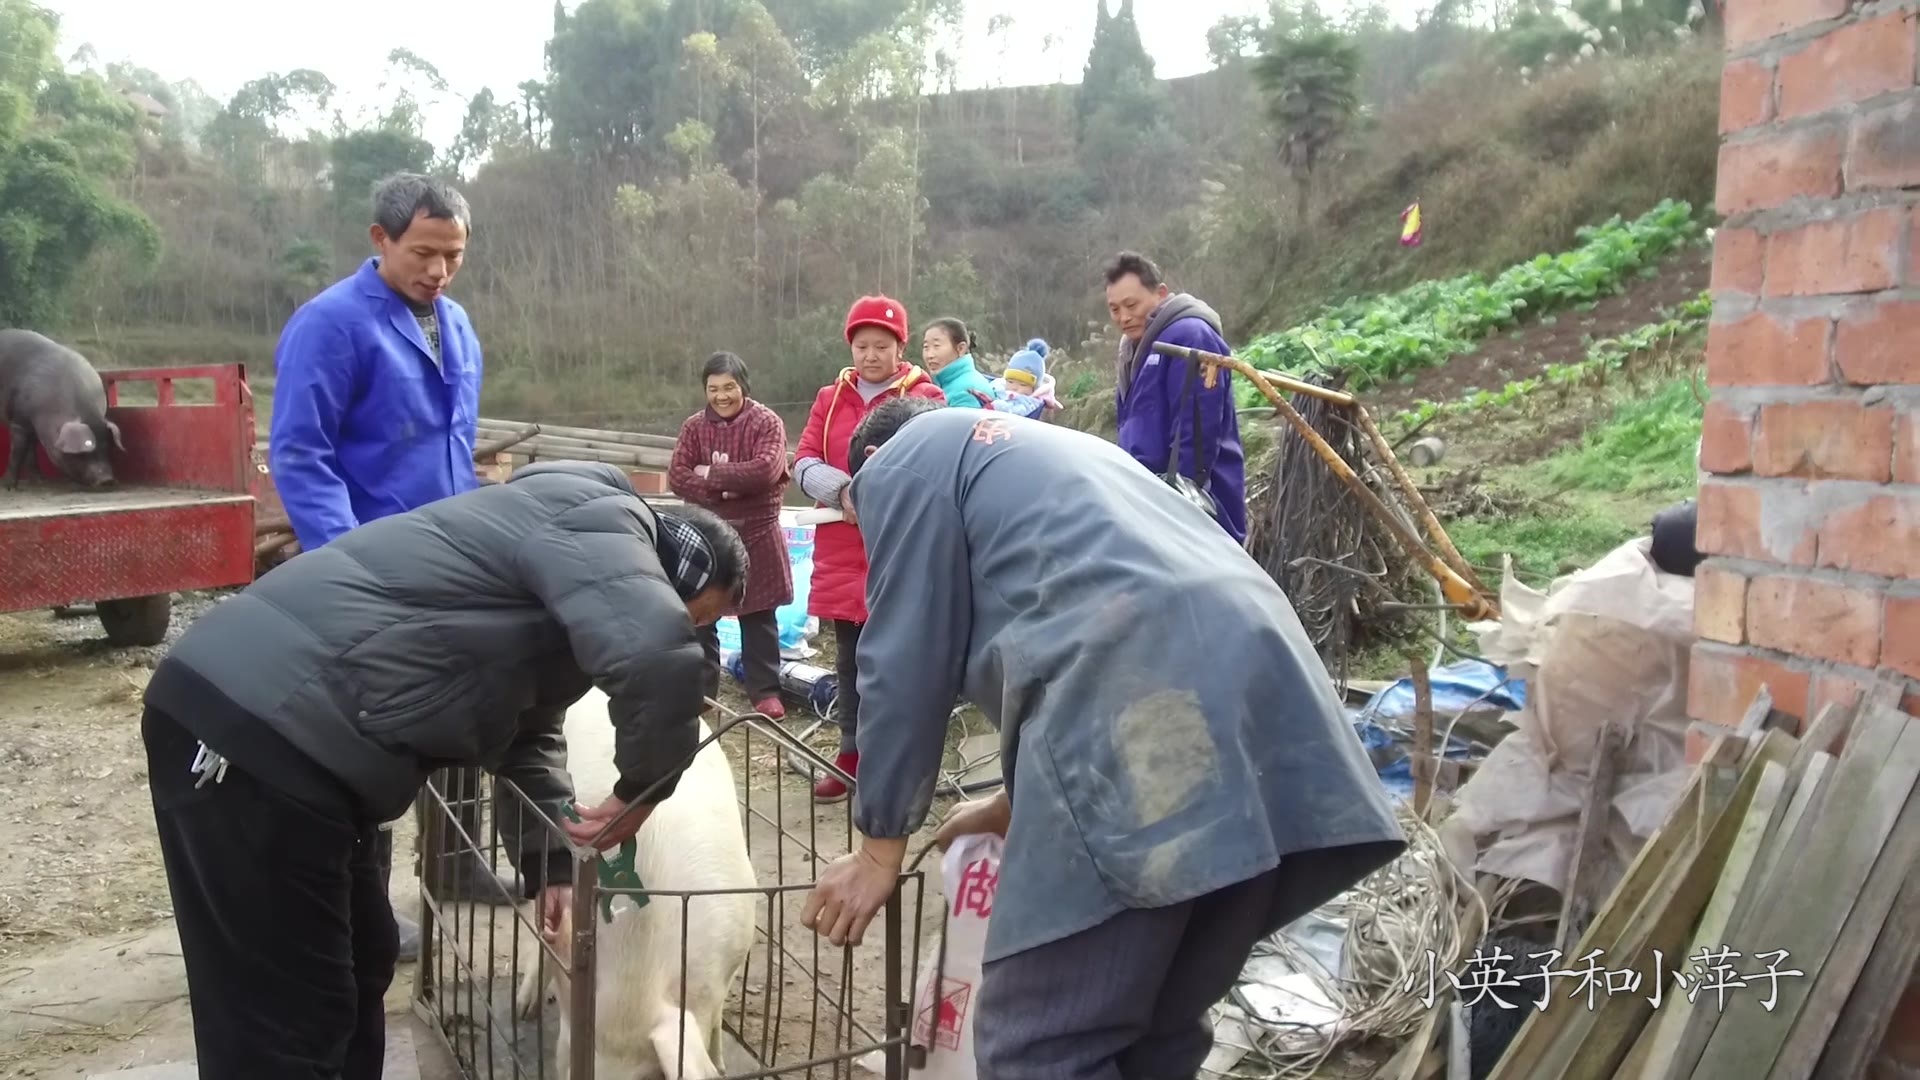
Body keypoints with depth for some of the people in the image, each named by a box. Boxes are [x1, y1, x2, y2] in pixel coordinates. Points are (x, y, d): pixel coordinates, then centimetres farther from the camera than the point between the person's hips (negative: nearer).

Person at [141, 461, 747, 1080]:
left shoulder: (575, 581, 22)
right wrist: (642, 792, -12)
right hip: (253, 728, -11)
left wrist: (551, 865, 16)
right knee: (281, 1022, -1)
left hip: (278, 724, 11)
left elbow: (527, 734, 26)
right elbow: (661, 658, -28)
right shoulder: (599, 523, -10)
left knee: (359, 966, 24)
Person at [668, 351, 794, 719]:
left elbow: (766, 470, -20)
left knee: (758, 617, 5)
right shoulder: (694, 426, 5)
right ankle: (702, 689, 20)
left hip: (756, 533, -3)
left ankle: (765, 692, 12)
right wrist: (724, 490, -18)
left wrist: (712, 474, -14)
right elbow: (677, 477, -5)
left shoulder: (766, 422, -5)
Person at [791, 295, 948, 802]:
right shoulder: (830, 398, 11)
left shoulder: (925, 397, -1)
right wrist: (842, 490, -15)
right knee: (848, 661, 13)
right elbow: (803, 462, 3)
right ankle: (852, 755, 25)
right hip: (842, 550, 5)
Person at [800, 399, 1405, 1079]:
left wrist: (880, 846, 19)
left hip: (1146, 726, -9)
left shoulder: (904, 464, 14)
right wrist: (1013, 805, 50)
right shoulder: (1032, 452, 39)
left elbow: (906, 663, 8)